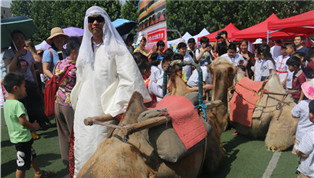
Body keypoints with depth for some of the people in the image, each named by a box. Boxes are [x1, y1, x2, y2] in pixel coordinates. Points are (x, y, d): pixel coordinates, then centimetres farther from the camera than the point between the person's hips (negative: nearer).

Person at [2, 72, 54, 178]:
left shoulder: (7, 103, 5)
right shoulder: (18, 104, -26)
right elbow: (23, 122, -28)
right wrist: (34, 126, -9)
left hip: (15, 137, 10)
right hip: (22, 138, -10)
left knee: (32, 155, 26)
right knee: (22, 165, 3)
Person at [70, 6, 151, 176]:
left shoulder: (115, 47, -5)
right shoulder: (85, 48, 14)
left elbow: (129, 80, -13)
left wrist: (114, 110, -17)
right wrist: (77, 103, 19)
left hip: (104, 108, -6)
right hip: (84, 108, 6)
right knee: (82, 147, 9)